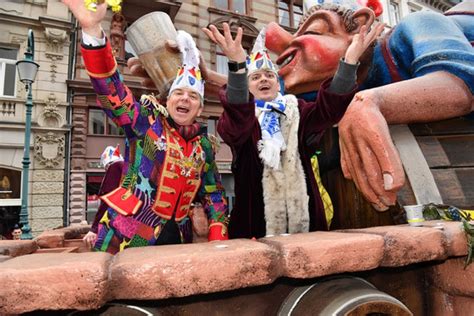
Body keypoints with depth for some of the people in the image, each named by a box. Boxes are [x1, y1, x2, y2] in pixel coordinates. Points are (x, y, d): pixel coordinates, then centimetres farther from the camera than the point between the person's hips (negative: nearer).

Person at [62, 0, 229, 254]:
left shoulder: (204, 146, 6)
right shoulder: (147, 121, -5)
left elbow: (215, 197, 8)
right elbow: (111, 89, -20)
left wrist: (218, 241, -2)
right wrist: (92, 28, -33)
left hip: (175, 238, 4)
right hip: (126, 235, -3)